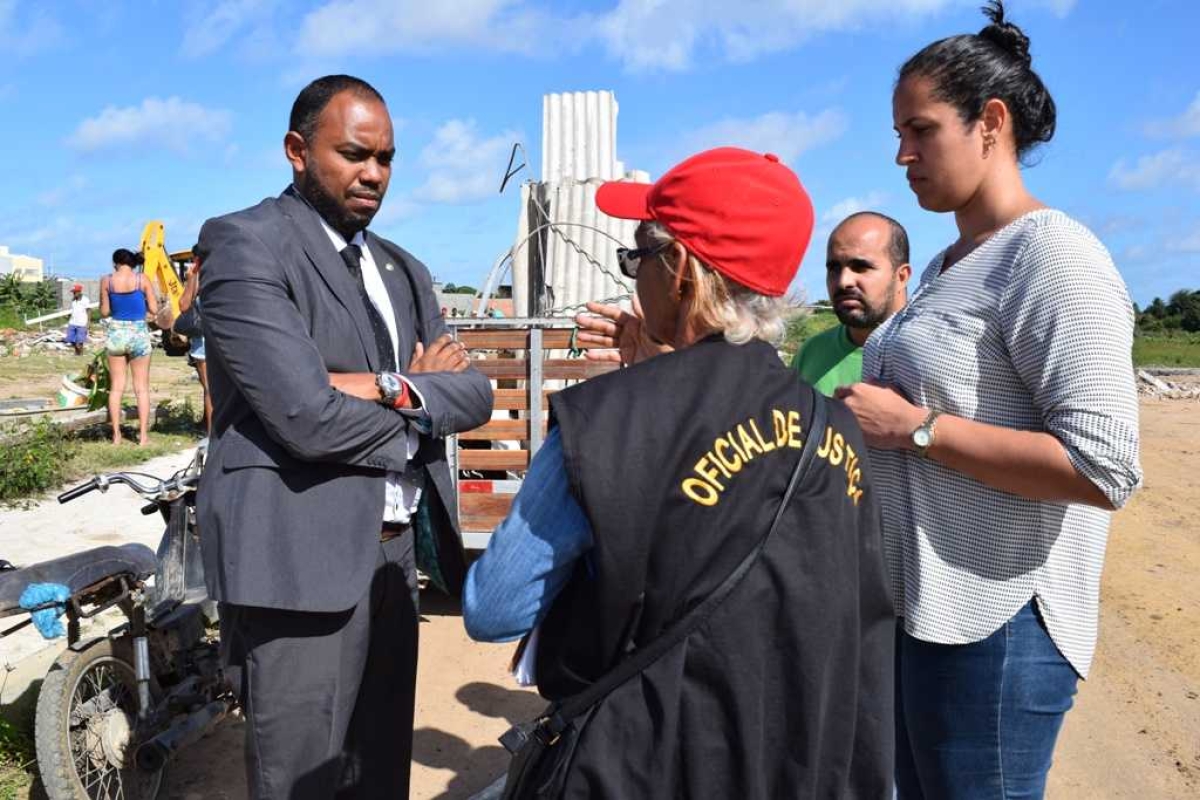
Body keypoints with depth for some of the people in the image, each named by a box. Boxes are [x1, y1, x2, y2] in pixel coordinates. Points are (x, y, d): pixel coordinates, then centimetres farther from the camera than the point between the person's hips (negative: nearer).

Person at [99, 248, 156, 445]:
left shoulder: (107, 281, -1)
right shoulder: (142, 279, -4)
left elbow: (104, 312, 2)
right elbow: (154, 310, -4)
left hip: (116, 333, 1)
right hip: (139, 333, -1)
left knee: (116, 387, 10)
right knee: (142, 388, 5)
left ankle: (116, 435, 10)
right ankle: (143, 435, 4)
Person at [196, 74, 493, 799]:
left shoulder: (403, 270, 14)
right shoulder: (245, 244, -9)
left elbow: (475, 394, 5)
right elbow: (307, 416, -21)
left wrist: (389, 387, -14)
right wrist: (418, 392, -4)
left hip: (394, 555, 7)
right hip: (300, 559, -7)